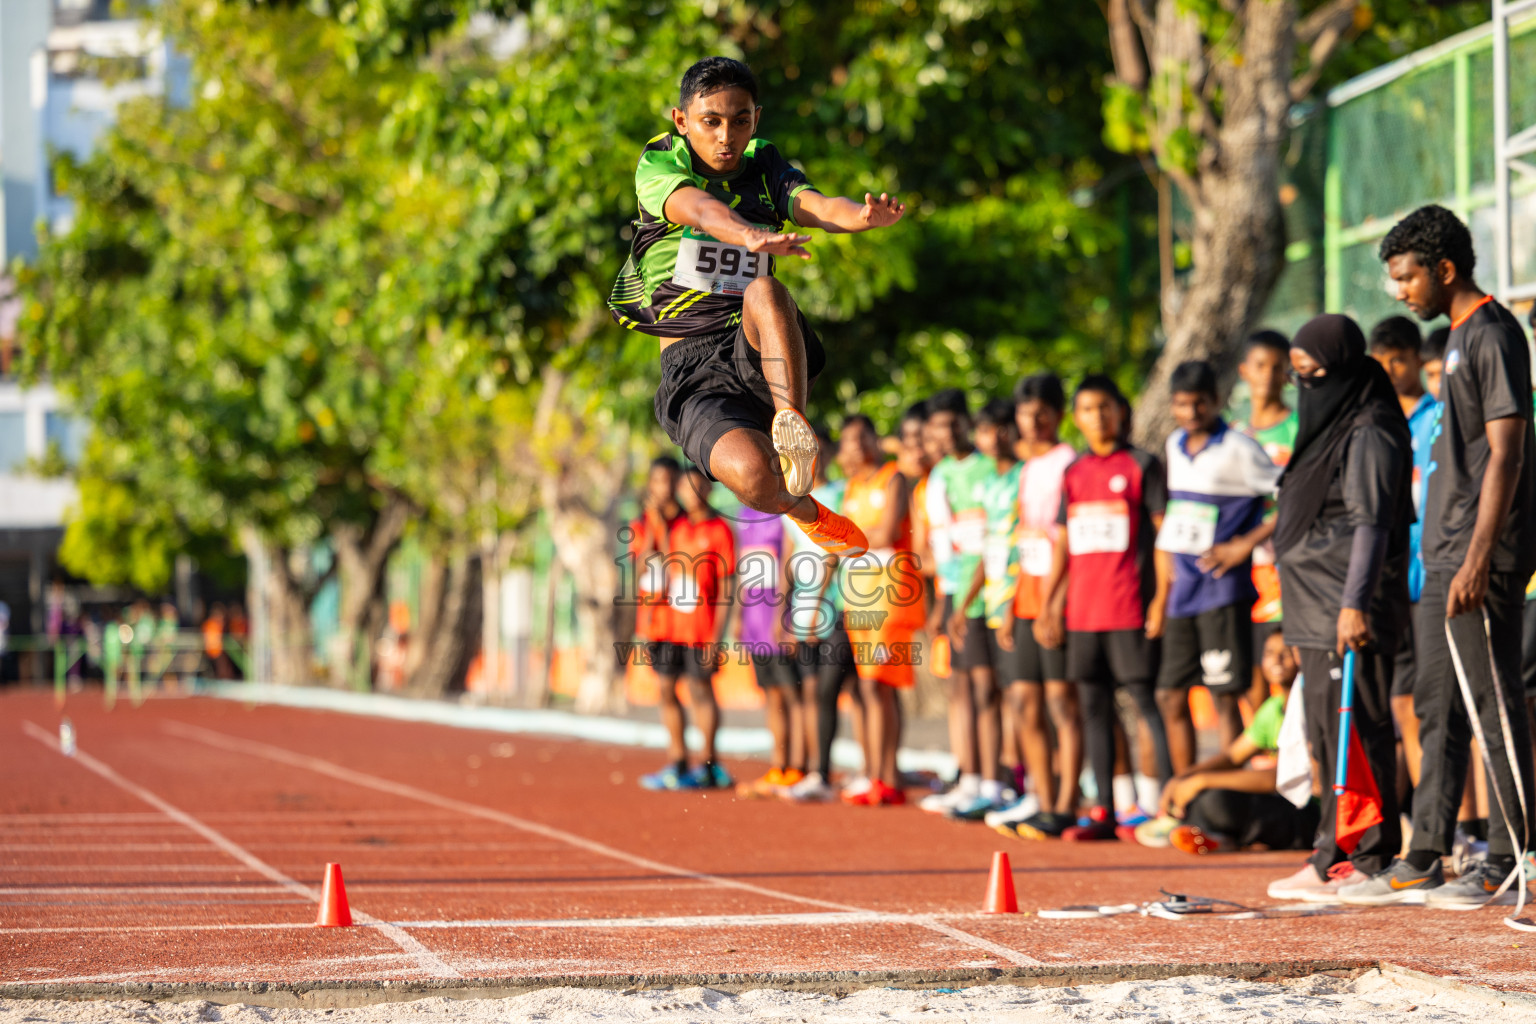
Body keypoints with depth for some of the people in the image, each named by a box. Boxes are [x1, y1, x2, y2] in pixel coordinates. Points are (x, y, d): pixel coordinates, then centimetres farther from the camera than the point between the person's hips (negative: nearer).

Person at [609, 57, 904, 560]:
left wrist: (866, 215, -40)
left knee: (764, 292, -35)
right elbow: (699, 208, -25)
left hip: (760, 351, 1)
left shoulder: (767, 170, 8)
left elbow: (816, 207, -14)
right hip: (691, 368, -1)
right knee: (754, 479, -29)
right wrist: (751, 236, -48)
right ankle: (806, 513, 5)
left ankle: (792, 424, -28)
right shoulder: (659, 165, -1)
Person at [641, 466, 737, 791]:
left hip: (700, 627, -6)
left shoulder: (718, 530, -4)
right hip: (669, 624, 6)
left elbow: (726, 587, -6)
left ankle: (707, 764, 7)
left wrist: (717, 636, -11)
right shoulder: (675, 526, 11)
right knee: (666, 689, 6)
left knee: (701, 691, -2)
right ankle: (677, 764, 12)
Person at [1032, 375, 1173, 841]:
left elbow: (1165, 532, -4)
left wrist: (1162, 597, -12)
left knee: (1147, 700, -8)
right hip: (1082, 610, 6)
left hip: (1130, 609, -6)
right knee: (1094, 706, 6)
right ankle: (1103, 811, 10)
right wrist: (1048, 607, 12)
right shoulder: (1073, 473, 15)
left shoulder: (1141, 465, 0)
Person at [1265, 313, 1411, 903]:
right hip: (1316, 609, 11)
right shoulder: (1329, 428, 19)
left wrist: (1355, 604, -24)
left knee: (1354, 729, -10)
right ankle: (1335, 857, 18)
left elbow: (1370, 525, -18)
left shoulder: (1368, 433, -11)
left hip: (1351, 609, -11)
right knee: (1326, 735, 13)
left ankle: (1370, 860, -9)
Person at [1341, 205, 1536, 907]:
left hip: (1478, 562, -10)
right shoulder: (1462, 336, 18)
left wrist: (1478, 559, -23)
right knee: (1436, 709, 10)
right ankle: (1422, 864, 13)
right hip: (1444, 560, 10)